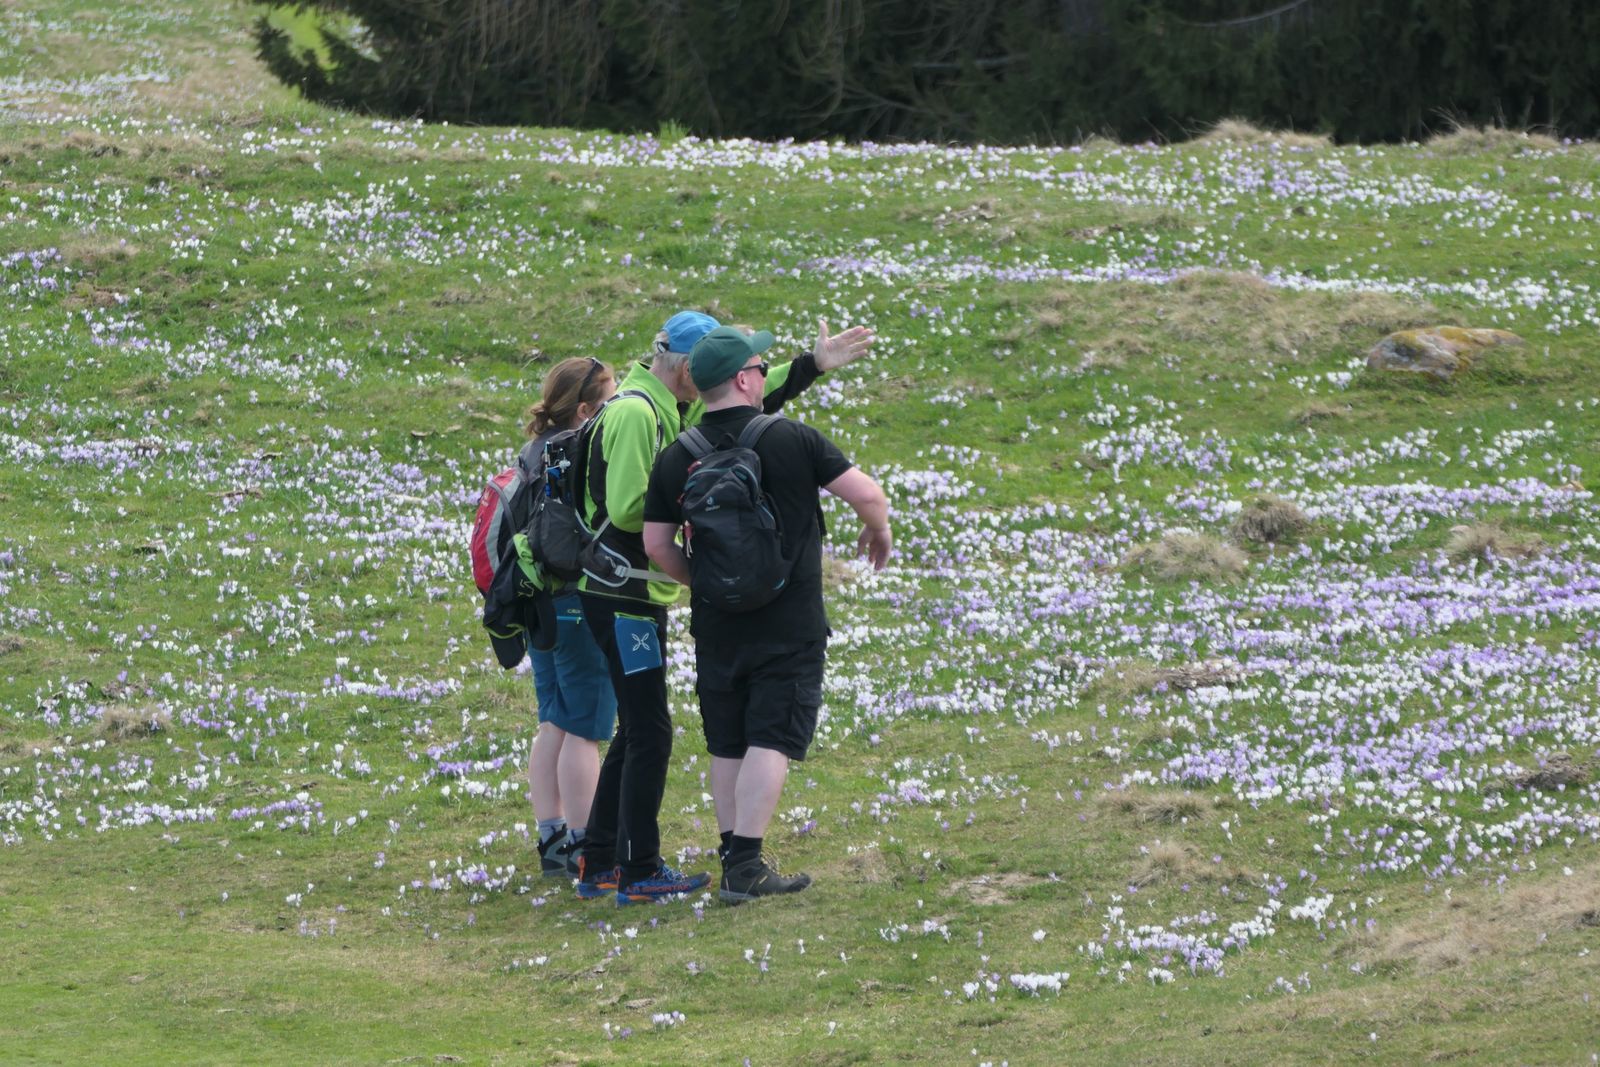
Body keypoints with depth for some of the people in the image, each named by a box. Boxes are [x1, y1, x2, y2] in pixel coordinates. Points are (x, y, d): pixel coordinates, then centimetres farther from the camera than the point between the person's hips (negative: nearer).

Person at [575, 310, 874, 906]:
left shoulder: (671, 409, 13)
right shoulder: (636, 413, -17)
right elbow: (627, 508, -24)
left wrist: (812, 365, 20)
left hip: (639, 594, 10)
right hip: (622, 594, -10)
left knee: (636, 732, 15)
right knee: (649, 733, -7)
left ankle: (599, 866, 20)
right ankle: (640, 874, -4)